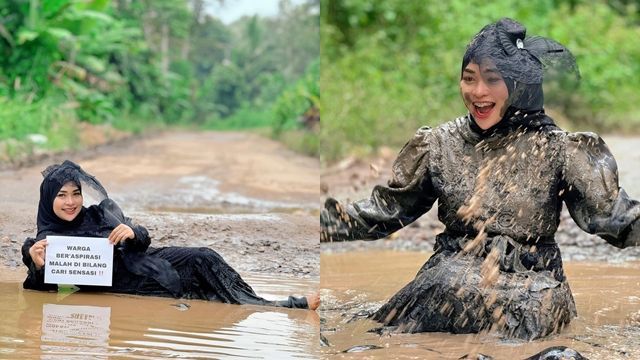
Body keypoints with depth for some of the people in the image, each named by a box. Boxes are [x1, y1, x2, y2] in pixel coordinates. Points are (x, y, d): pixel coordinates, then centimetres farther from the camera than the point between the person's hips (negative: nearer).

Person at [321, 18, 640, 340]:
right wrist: (321, 220, 3)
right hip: (446, 290, 2)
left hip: (527, 301, -1)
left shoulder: (556, 148, -3)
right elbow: (387, 209, 12)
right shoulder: (439, 144, 4)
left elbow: (609, 214, -3)